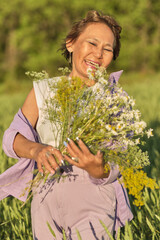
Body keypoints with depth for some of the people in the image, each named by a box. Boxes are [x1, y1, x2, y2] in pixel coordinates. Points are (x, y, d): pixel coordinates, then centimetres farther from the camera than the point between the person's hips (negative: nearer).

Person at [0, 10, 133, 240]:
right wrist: (37, 149, -27)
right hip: (47, 201, 2)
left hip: (93, 203, -2)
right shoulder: (44, 90, 2)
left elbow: (113, 171, -8)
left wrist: (96, 169, -31)